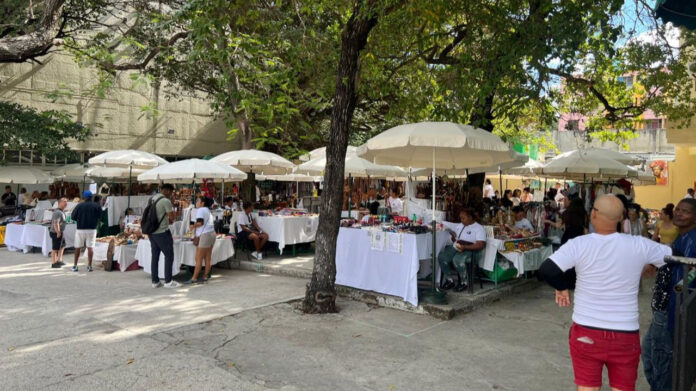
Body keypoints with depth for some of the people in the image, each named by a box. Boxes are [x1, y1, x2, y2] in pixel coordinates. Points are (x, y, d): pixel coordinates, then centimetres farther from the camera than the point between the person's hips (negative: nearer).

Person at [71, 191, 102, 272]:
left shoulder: (79, 205, -4)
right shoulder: (97, 206, -3)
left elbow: (73, 217, 0)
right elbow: (100, 217, 3)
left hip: (80, 229, 0)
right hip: (92, 229, 0)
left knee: (78, 248, 9)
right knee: (90, 247, 3)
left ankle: (75, 266, 14)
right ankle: (89, 266, 0)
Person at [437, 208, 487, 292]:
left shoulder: (479, 228, -1)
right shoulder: (460, 225, 22)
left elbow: (480, 245, -13)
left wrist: (465, 247, -24)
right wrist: (453, 237, 4)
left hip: (470, 251, -7)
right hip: (456, 247, 7)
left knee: (457, 259, -36)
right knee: (441, 256, -20)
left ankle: (464, 282, -15)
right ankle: (449, 280, -6)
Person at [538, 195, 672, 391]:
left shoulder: (579, 244, -14)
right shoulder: (639, 245, -9)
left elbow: (546, 271, -22)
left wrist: (562, 287, -2)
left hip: (586, 333, -1)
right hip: (625, 336, 1)